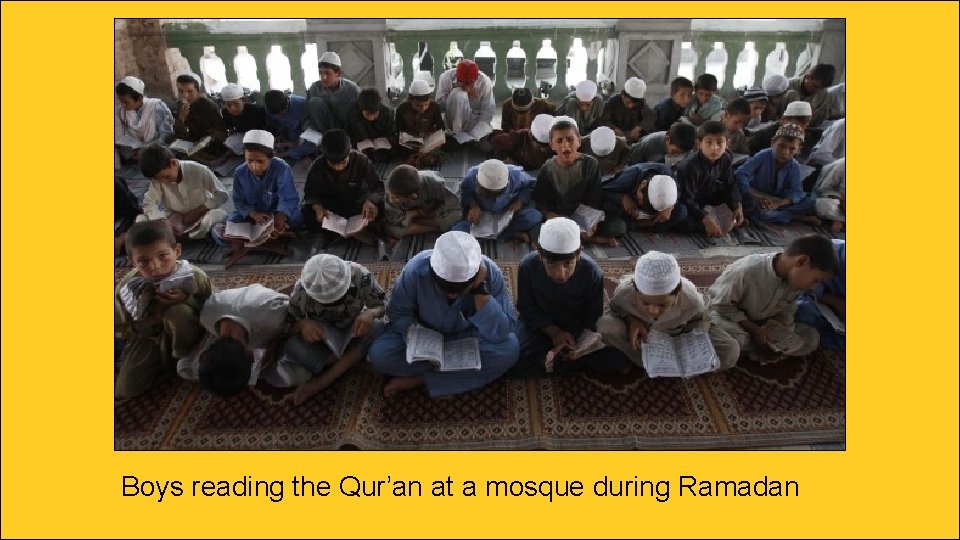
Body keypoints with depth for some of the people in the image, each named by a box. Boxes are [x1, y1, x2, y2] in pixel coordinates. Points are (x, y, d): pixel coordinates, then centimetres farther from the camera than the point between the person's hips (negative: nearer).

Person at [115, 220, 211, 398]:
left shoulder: (195, 277, -26)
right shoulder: (127, 287, -20)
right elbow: (120, 329, -7)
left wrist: (187, 300, -36)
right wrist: (149, 322, -27)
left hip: (183, 337, -3)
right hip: (149, 340, 3)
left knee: (178, 312, -35)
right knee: (125, 391, -6)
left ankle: (186, 358, -11)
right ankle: (159, 364, 22)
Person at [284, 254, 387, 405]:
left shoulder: (360, 276, -27)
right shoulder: (301, 291, -25)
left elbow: (381, 306, -14)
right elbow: (288, 325, -12)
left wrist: (370, 313, -38)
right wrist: (302, 324, -36)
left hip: (353, 332, 1)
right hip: (321, 338, -1)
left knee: (378, 329, -32)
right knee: (292, 347, -31)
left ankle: (322, 381, -23)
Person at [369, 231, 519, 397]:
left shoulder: (490, 273, -28)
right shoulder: (416, 270, -28)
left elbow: (501, 334, -30)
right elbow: (399, 313, -11)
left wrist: (481, 291, -40)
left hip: (468, 337, 0)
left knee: (509, 349, -29)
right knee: (379, 355, -25)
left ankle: (419, 380, -18)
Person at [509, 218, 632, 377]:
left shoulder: (592, 272, -24)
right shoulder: (528, 266, -24)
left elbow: (593, 316, -12)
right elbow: (526, 308, -10)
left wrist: (579, 342, -28)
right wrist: (554, 332, -20)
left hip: (579, 327, 1)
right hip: (541, 324, 0)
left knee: (620, 360, -20)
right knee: (517, 365, -26)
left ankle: (554, 361, -12)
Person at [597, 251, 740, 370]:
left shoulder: (691, 300, -33)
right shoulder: (624, 293, -36)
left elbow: (701, 318, -8)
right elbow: (615, 308, -12)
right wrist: (631, 320, -33)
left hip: (676, 334, 2)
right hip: (639, 332, -1)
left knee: (730, 352, -19)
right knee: (606, 326, -34)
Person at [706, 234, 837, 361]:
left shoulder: (795, 279, -12)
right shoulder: (747, 270, -33)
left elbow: (786, 312, 0)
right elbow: (722, 305, -24)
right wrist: (754, 330, -26)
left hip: (763, 322, 6)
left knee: (811, 337, -7)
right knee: (736, 339, -40)